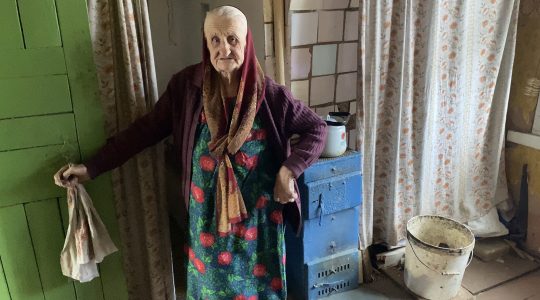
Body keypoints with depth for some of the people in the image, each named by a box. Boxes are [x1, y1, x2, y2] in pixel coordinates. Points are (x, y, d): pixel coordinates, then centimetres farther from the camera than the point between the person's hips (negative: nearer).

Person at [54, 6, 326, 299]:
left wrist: (289, 169, -15)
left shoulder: (269, 93, -10)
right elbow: (147, 128, -2)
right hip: (208, 211, 1)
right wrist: (92, 166, -3)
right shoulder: (187, 85, -8)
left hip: (258, 211, 0)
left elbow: (317, 128, -2)